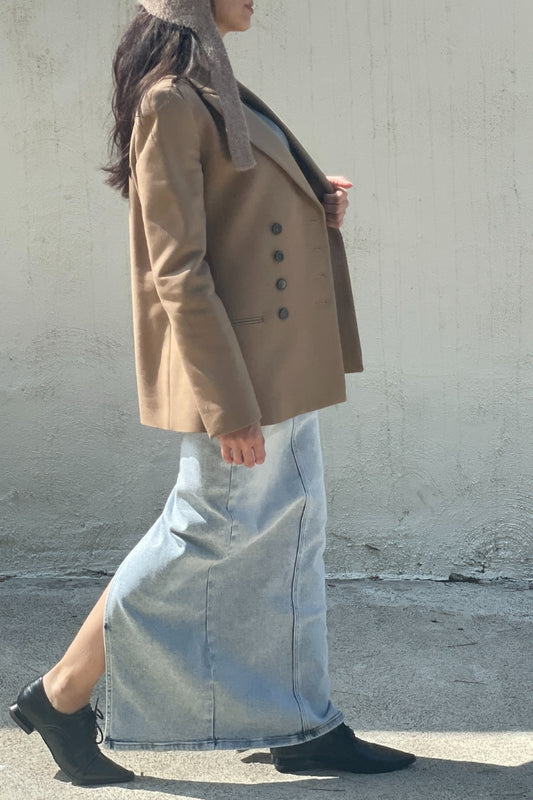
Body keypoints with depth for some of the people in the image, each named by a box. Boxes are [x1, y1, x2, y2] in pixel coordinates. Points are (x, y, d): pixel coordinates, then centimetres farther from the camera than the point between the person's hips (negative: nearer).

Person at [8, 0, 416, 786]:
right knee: (211, 532, -1)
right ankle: (61, 696, 14)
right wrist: (229, 404, -22)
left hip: (281, 361, 10)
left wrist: (317, 204, 3)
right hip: (233, 367, -10)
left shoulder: (216, 93, 14)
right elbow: (179, 272, -20)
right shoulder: (171, 101, -16)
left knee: (291, 528, 12)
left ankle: (303, 727, 23)